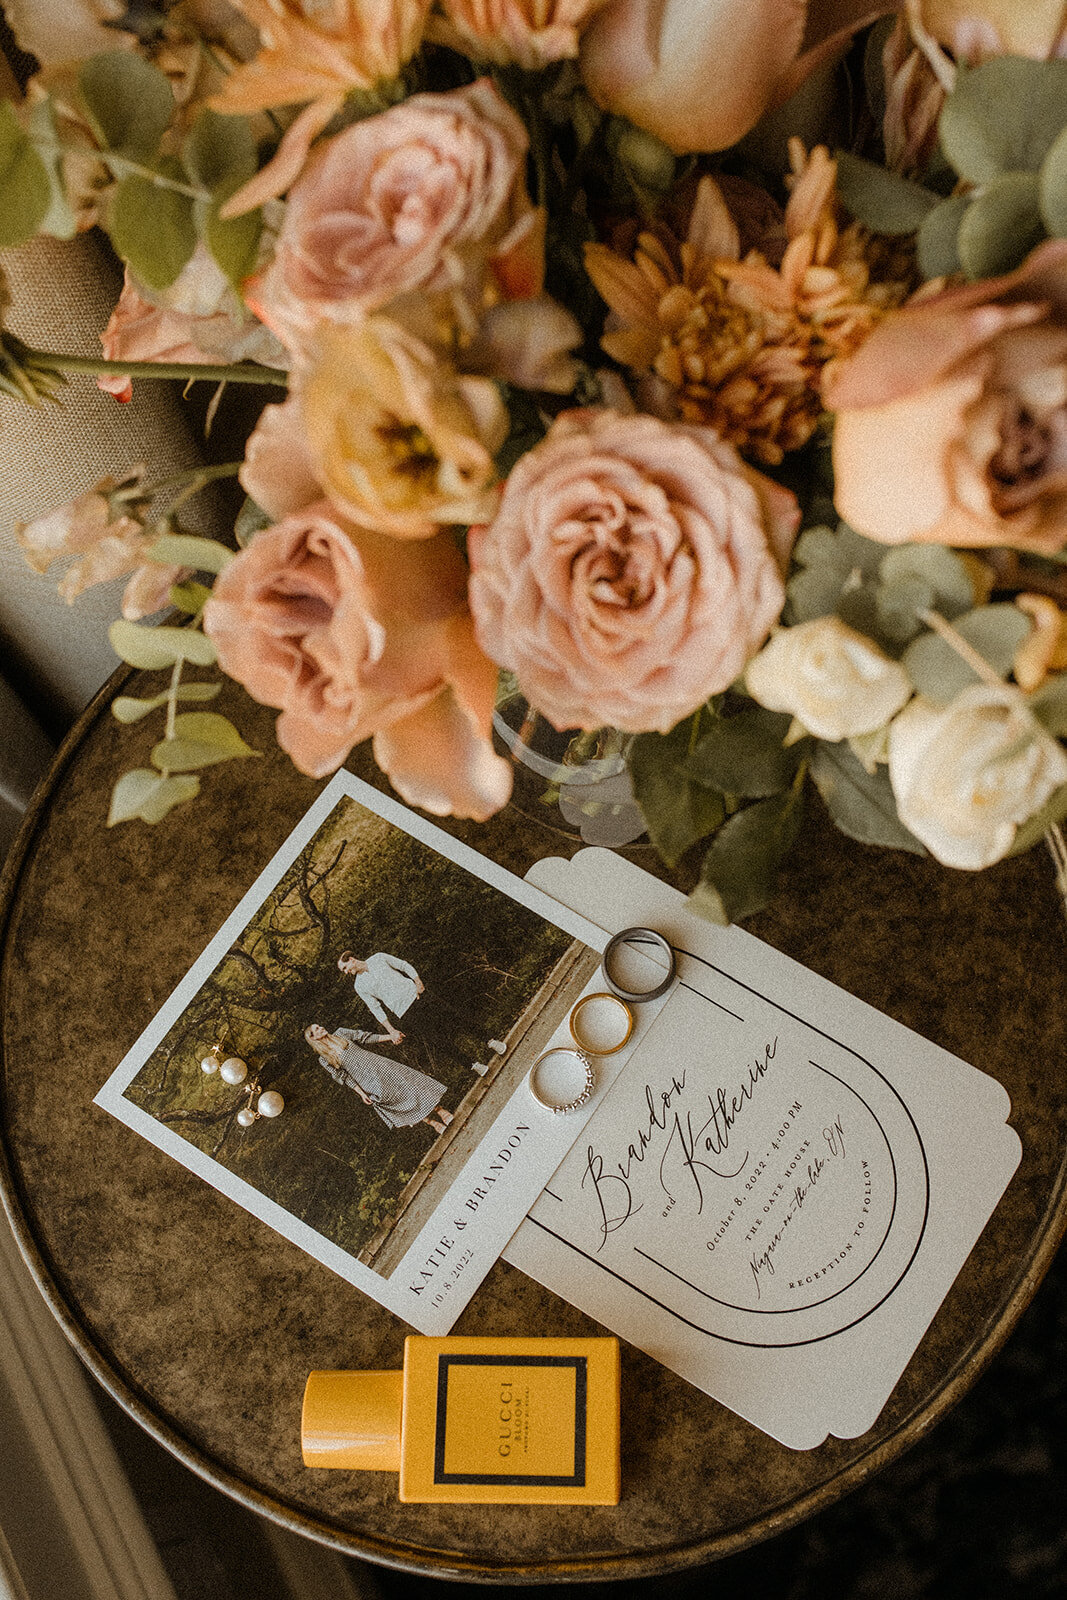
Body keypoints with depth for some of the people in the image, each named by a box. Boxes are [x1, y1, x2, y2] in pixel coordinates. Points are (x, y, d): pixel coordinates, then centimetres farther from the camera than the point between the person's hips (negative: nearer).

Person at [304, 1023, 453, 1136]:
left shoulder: (340, 1034, 10)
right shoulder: (324, 1059, 3)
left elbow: (365, 1037, 11)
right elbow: (343, 1077, 2)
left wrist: (390, 1036, 5)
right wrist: (361, 1093, -4)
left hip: (377, 1063, 3)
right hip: (368, 1079, -2)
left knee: (406, 1081, -11)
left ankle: (442, 1112, -9)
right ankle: (434, 1123, -7)